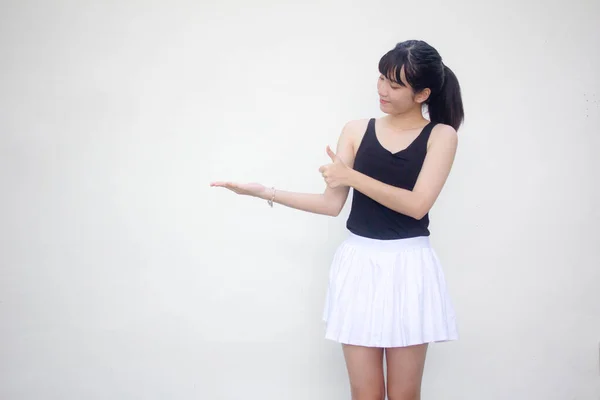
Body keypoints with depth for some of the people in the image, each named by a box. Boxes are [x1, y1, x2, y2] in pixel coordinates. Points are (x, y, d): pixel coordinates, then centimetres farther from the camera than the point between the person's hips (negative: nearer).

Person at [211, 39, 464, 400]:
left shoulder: (441, 135, -1)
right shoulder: (357, 131, 6)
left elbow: (417, 204, -14)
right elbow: (332, 203, 4)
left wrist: (351, 175, -12)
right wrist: (265, 192, -2)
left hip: (408, 267, -2)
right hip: (359, 265, 2)